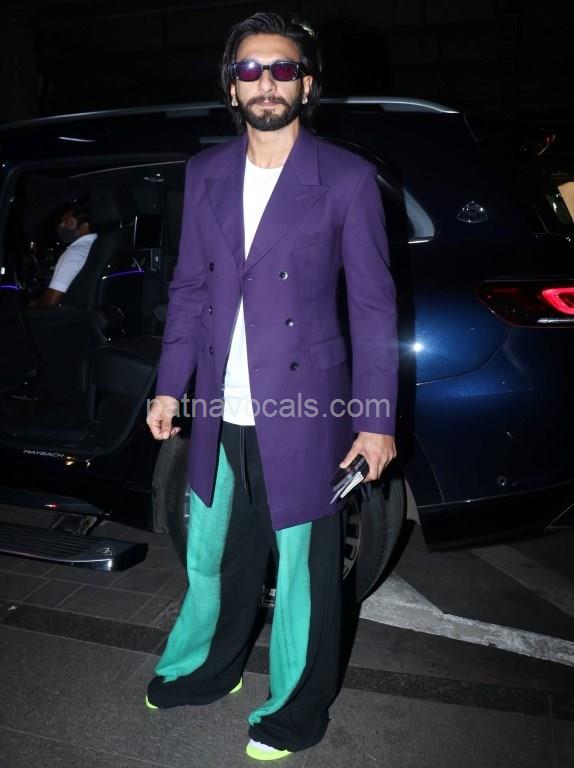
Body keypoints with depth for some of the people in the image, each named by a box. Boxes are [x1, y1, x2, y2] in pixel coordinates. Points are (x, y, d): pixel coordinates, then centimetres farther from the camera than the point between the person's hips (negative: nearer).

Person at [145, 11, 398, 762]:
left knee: (303, 569, 11)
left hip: (303, 412, -4)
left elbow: (373, 305, -6)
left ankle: (298, 706, 35)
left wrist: (377, 420, -9)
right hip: (220, 414, 5)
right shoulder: (205, 174, 7)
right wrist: (170, 386, 8)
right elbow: (189, 288, 11)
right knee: (211, 557, 21)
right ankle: (208, 666, 48)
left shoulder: (346, 178, -6)